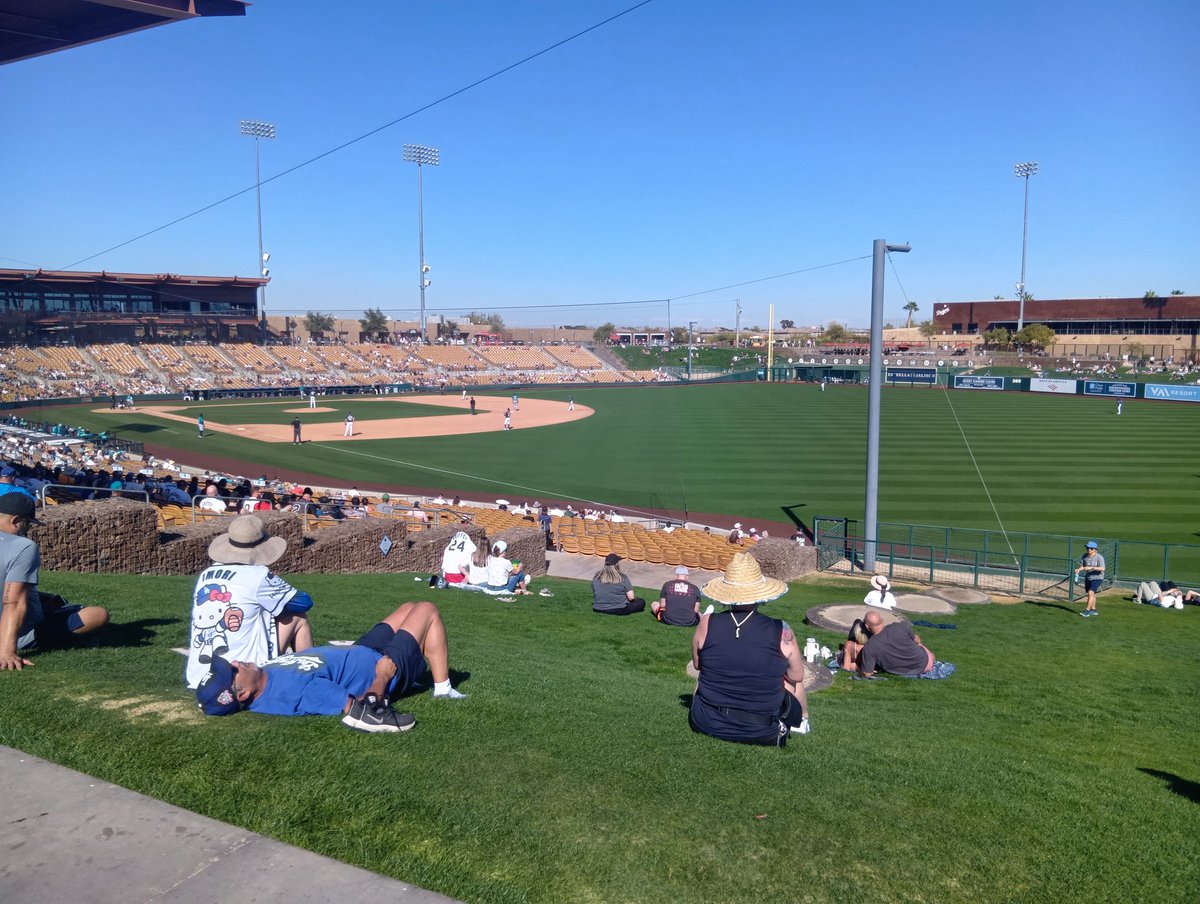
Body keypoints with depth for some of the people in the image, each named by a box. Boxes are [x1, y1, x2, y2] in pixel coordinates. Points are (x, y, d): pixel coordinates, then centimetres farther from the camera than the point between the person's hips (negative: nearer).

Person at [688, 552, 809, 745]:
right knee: (792, 681, 28)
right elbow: (796, 676, -1)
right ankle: (801, 722, 50)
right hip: (763, 732, -1)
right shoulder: (781, 632, -17)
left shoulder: (707, 625, -14)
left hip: (708, 724, 1)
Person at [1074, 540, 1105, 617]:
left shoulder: (1099, 557, -19)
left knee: (1091, 593, -18)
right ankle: (1093, 610, 33)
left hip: (1097, 578, -7)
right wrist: (1079, 569, -11)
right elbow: (1083, 565, 10)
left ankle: (1087, 611, -17)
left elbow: (1102, 568, -29)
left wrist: (1091, 567, -39)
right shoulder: (1085, 556, -1)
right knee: (1091, 594, 18)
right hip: (1088, 577, 7)